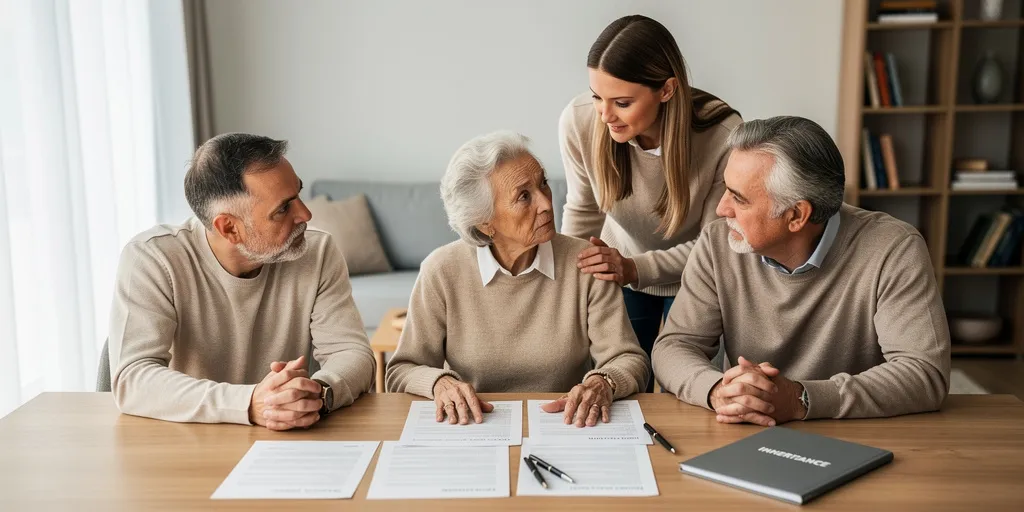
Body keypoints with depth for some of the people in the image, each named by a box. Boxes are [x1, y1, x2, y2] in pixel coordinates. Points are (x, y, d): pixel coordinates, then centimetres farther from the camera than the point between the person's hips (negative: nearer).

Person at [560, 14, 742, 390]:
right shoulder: (578, 121, -26)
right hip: (620, 275, 2)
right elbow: (582, 210, -7)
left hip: (692, 282, -1)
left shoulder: (723, 135, -31)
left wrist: (635, 269, -32)